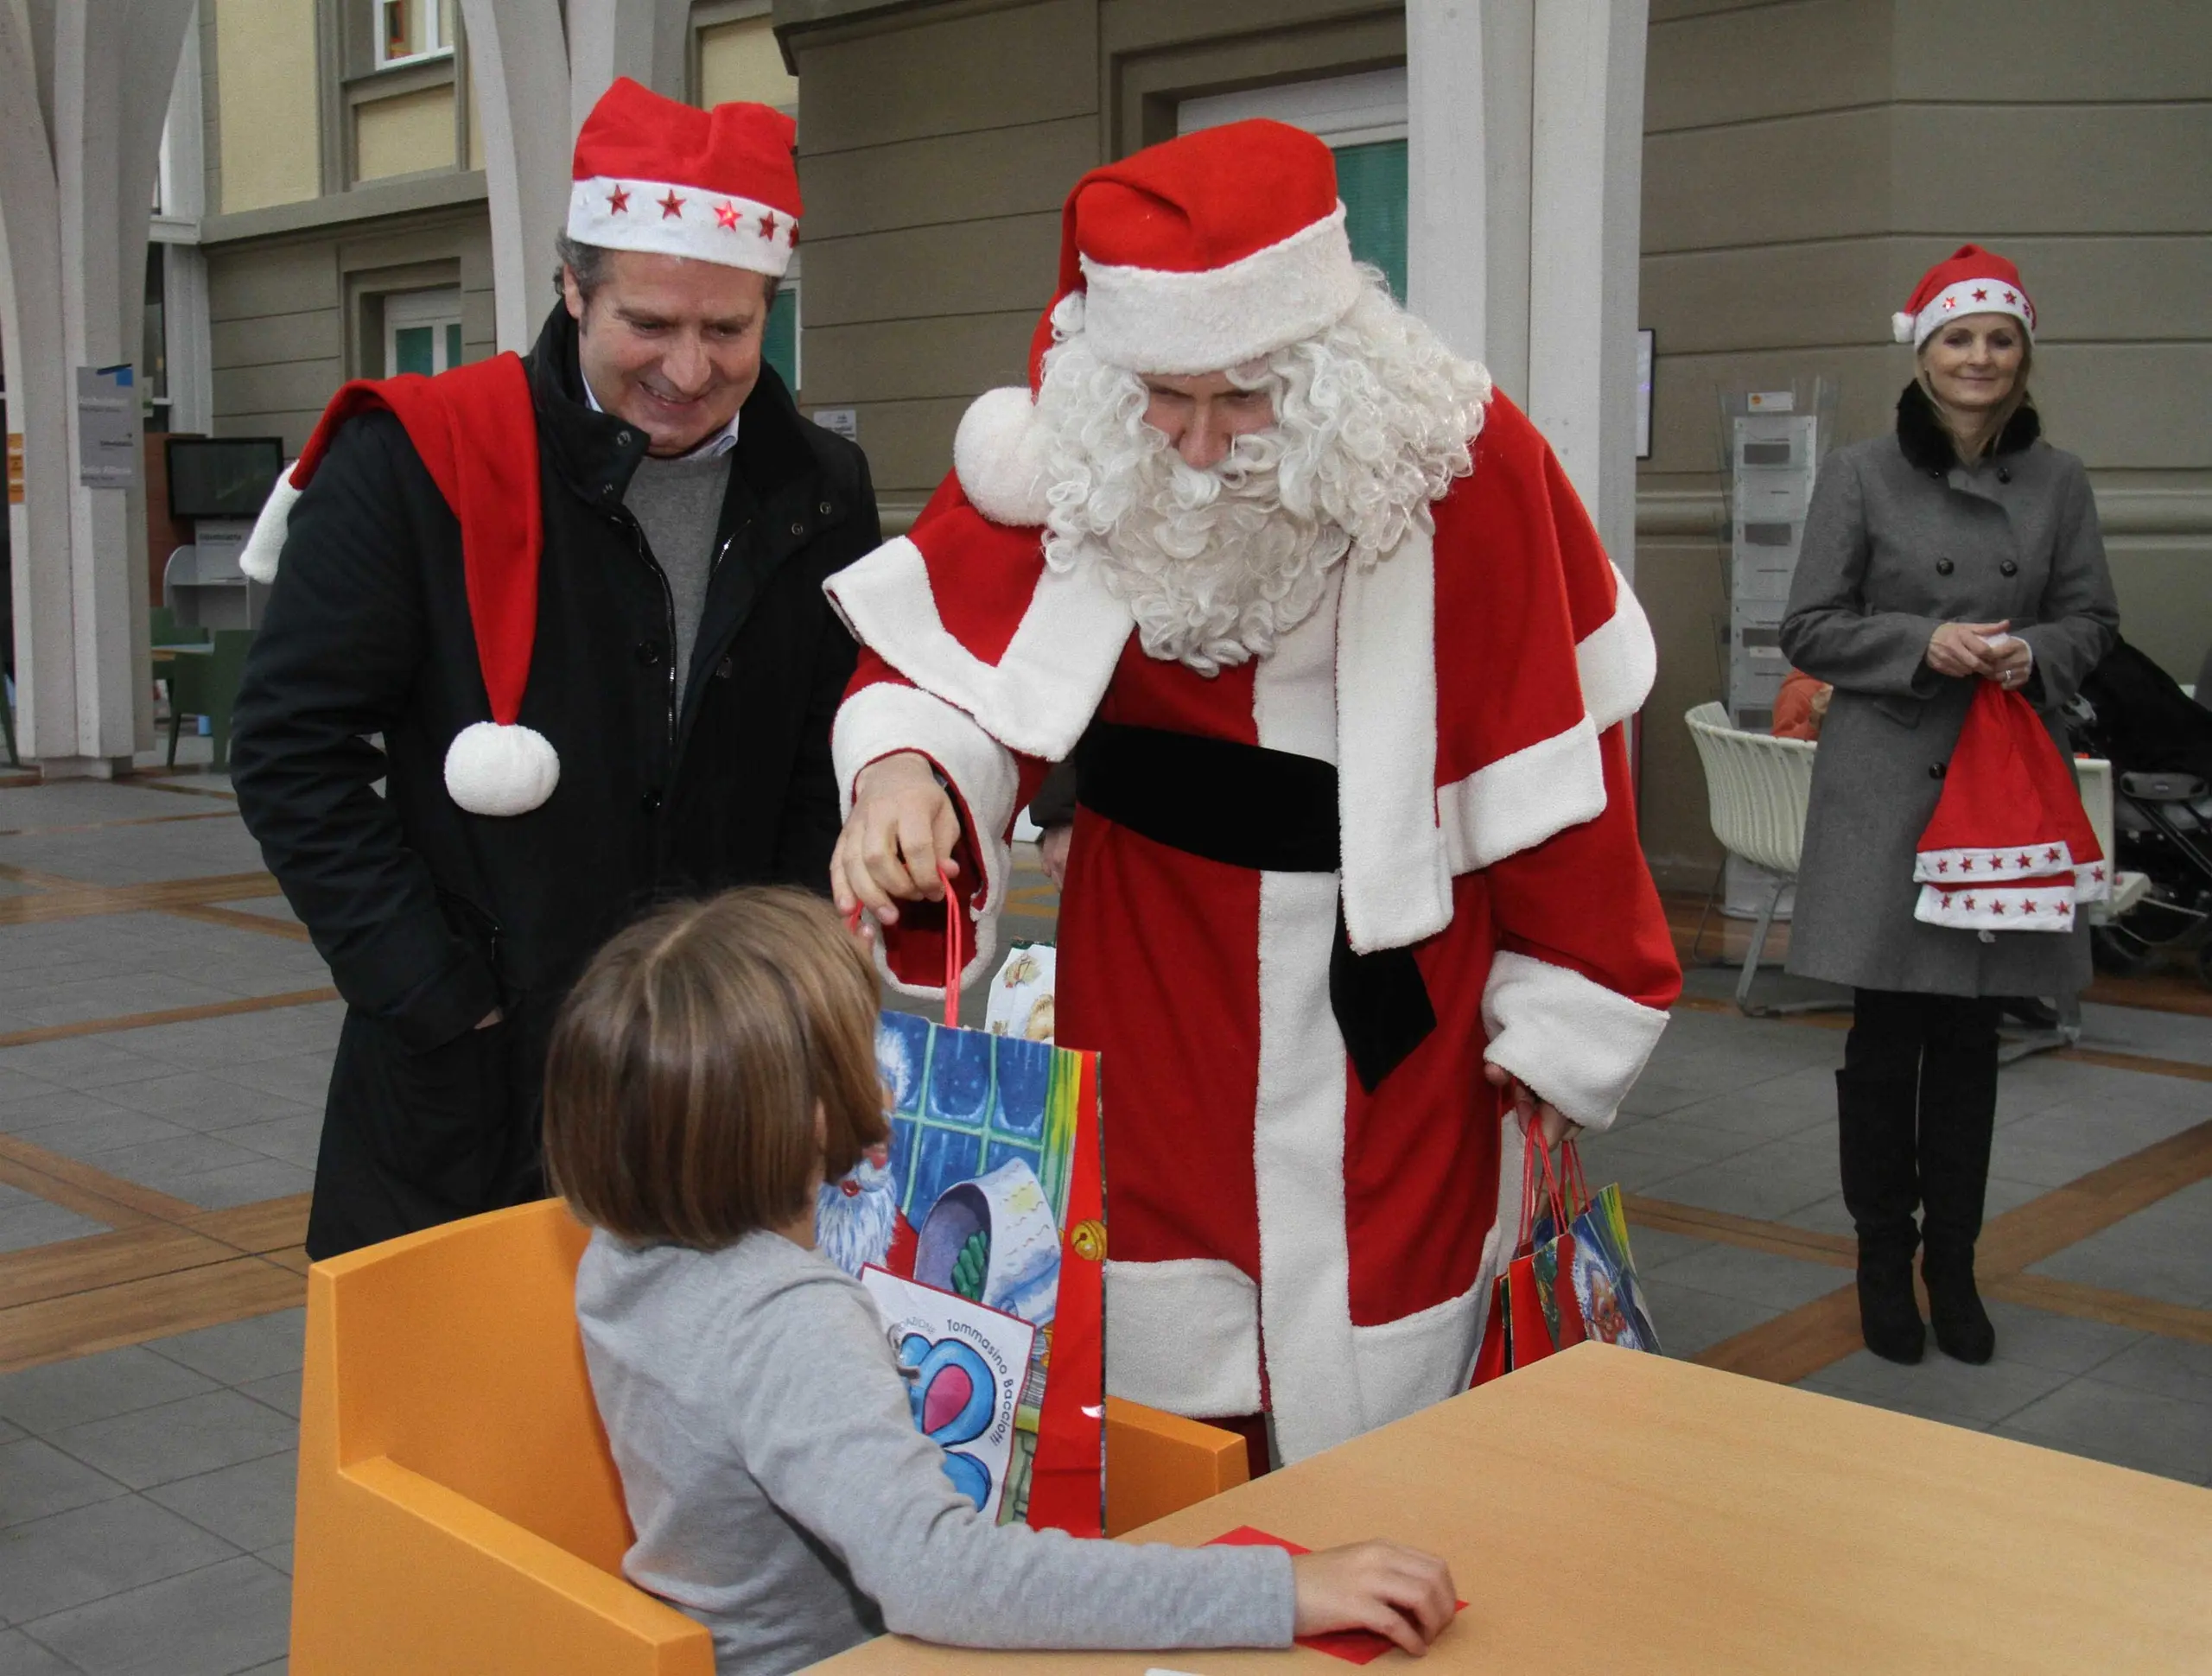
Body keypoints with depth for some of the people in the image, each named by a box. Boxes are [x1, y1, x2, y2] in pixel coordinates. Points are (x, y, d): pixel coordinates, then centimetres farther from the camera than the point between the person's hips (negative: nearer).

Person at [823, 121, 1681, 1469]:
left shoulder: (1463, 458, -13)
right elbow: (948, 664, -9)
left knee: (1376, 1408, 9)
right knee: (1151, 1409, 11)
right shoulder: (1066, 448, -10)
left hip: (1396, 978, -1)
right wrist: (902, 769, -33)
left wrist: (1558, 1008, -2)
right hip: (1150, 968, 2)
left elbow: (1550, 738, -6)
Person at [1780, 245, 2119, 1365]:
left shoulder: (2057, 481, 6)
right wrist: (1923, 642, -16)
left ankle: (1952, 1267, 23)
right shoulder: (1860, 475, -2)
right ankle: (1885, 1264, 18)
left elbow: (2092, 619, 10)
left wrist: (2035, 655, -12)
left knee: (1970, 1039, 9)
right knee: (1887, 1037, 3)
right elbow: (1809, 629, -2)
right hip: (1887, 781, -2)